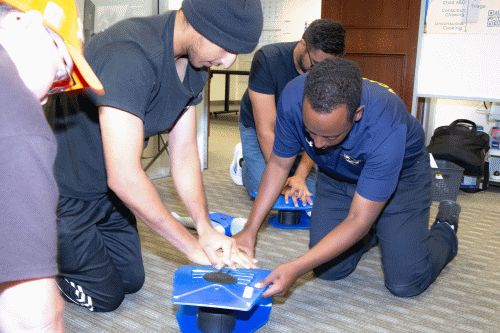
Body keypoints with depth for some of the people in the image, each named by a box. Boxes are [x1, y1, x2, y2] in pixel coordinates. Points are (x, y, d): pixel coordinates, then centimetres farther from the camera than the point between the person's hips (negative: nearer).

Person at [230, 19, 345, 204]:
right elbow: (266, 129, -34)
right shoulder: (267, 59, -33)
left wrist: (300, 176, -36)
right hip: (256, 125, -3)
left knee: (309, 190, -8)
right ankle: (242, 160, 16)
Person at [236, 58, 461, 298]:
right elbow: (279, 164, -12)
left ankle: (445, 229, 21)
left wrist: (295, 269, -39)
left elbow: (358, 221, -33)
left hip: (400, 177, -3)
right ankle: (376, 230, 25)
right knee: (328, 269, -6)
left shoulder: (385, 128, -41)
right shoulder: (294, 97, -29)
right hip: (336, 177, 4)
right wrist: (250, 230, -16)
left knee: (405, 283, -11)